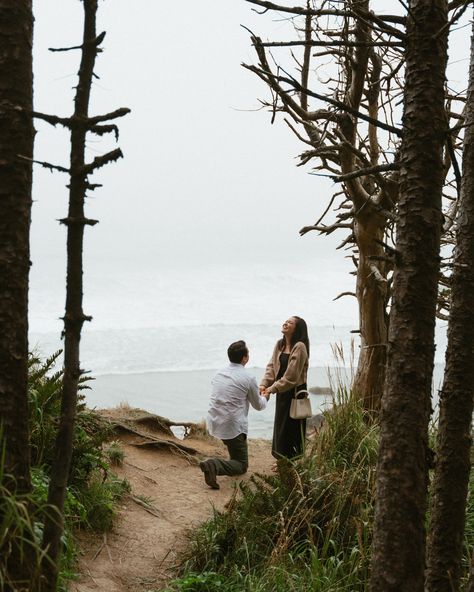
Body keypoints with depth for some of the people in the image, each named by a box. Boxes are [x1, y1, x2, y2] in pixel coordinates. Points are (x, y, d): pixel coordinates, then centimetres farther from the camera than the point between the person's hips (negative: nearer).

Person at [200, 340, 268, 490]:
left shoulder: (219, 374, 8)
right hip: (232, 427, -7)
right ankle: (214, 465, -21)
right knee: (242, 466, 5)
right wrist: (264, 397, 29)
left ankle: (234, 460, 35)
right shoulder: (248, 379, -11)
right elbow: (258, 406, 5)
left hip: (213, 423, 7)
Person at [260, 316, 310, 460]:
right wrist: (264, 384, -11)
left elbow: (291, 376, -21)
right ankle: (284, 461, 29)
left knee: (293, 429, -1)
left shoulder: (299, 347, -18)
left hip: (295, 391, -8)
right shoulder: (279, 344, 6)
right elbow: (271, 366, 4)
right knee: (280, 426, 15)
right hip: (281, 391, 8)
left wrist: (272, 389, -19)